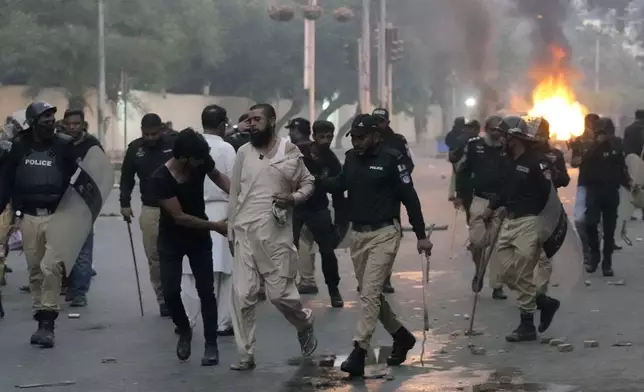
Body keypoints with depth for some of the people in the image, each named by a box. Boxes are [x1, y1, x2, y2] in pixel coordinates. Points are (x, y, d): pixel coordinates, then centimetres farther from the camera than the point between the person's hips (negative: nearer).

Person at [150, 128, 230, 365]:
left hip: (199, 236, 3)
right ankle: (184, 330, 19)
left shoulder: (202, 162, -19)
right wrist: (215, 226, -23)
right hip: (171, 240, -3)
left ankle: (211, 344, 8)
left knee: (206, 290, 0)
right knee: (171, 291, -9)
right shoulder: (160, 179, -30)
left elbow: (217, 176, 5)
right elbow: (179, 217, -26)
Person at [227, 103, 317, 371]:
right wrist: (231, 231, 10)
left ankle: (305, 325, 30)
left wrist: (294, 198, -12)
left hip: (276, 233, -2)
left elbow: (308, 183, 9)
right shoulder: (243, 152, 5)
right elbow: (234, 193, 11)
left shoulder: (290, 151, -1)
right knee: (242, 295, -2)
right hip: (245, 231, 2)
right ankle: (246, 356, 5)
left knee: (280, 293, -1)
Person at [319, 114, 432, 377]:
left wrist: (421, 235, -9)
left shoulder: (391, 159, -13)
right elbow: (340, 185, 15)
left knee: (370, 292, -12)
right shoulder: (351, 157, 6)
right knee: (368, 292, 15)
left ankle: (359, 353, -12)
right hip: (357, 233, 7)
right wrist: (314, 181, -5)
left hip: (384, 233, -7)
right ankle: (401, 336, 33)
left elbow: (409, 197, -10)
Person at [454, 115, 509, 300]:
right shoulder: (474, 145, 0)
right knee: (477, 241, -9)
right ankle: (479, 270, 21)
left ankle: (497, 286, 6)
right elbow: (463, 170, 8)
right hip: (480, 200, 0)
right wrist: (460, 195, 4)